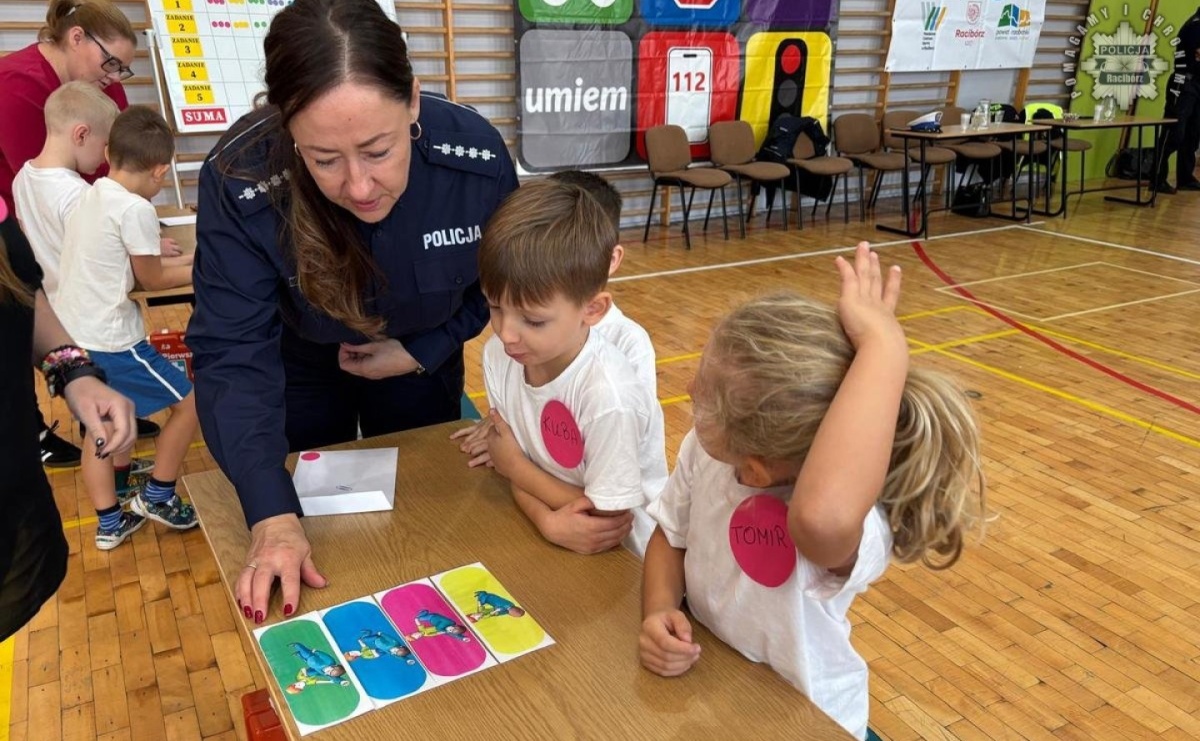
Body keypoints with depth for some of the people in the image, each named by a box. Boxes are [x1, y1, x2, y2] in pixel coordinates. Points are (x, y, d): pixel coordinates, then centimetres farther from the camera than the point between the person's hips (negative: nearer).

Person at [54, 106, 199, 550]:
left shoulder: (91, 197, 9)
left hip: (70, 335, 10)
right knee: (190, 400, 5)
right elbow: (151, 279, -6)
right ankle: (157, 496, 16)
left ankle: (110, 523, 29)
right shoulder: (135, 209, -17)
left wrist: (185, 260, 22)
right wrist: (200, 271, 9)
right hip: (109, 340, -9)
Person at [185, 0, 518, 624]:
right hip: (300, 366, -1)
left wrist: (421, 352, -21)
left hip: (420, 359, 2)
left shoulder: (478, 156, -31)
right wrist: (272, 515, -42)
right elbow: (233, 355, -33)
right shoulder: (239, 181, -35)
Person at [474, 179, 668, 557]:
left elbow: (609, 521, -16)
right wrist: (548, 521, -21)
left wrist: (513, 465, -12)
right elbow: (518, 467, -2)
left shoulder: (608, 398, -26)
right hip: (552, 540, 4)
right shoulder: (499, 355, -10)